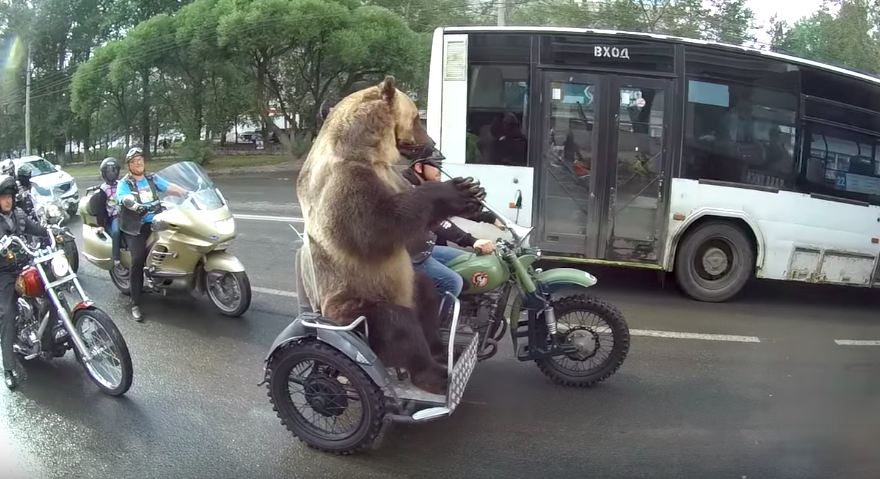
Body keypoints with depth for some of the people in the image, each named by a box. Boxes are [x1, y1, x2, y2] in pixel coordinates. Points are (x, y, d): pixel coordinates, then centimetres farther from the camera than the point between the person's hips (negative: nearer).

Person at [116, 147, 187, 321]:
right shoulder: (124, 184, 2)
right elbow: (127, 200, -17)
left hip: (155, 223, 5)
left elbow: (170, 187, 0)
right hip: (135, 227, -5)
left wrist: (188, 194, -18)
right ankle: (135, 304, -17)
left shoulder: (152, 178, 14)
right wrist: (138, 207, -37)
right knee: (138, 259, -21)